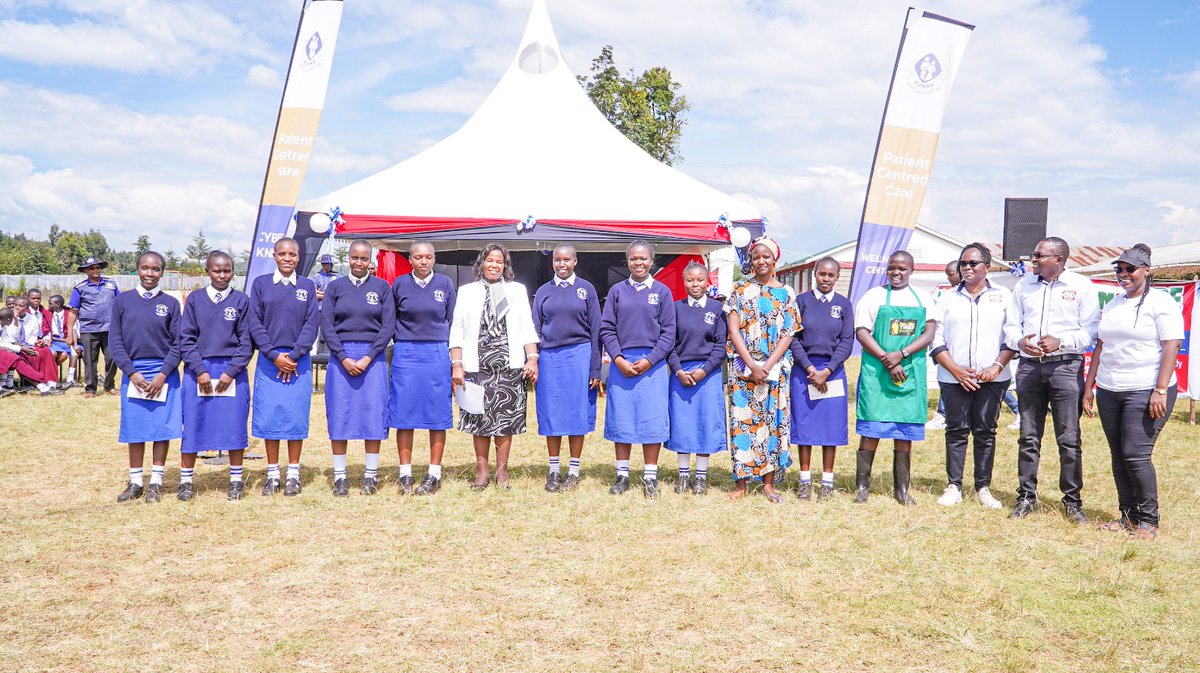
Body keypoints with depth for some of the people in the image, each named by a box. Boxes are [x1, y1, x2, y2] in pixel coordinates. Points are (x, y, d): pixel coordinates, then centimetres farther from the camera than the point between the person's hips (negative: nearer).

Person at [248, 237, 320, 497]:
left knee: (297, 417, 1)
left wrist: (294, 355, -10)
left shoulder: (307, 286, 7)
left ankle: (293, 475, 10)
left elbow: (311, 324, 2)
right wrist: (274, 355, -10)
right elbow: (255, 323, 1)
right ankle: (272, 474, 11)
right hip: (268, 361, 0)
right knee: (269, 417, 1)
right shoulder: (260, 284, 6)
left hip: (299, 361, 0)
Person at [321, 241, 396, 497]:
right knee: (339, 414, 0)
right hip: (340, 355, 1)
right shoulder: (334, 287, 7)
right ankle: (340, 477, 7)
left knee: (373, 413, -2)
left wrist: (368, 358, -10)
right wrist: (344, 359, -10)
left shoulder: (382, 287, 5)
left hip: (372, 356, 0)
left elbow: (388, 326, 0)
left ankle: (371, 475, 8)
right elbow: (326, 326, 2)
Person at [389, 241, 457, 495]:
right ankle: (405, 474, 9)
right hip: (405, 354, 0)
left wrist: (449, 352, 6)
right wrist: (403, 340, 10)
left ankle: (434, 474, 10)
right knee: (404, 414, 1)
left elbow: (452, 321, 9)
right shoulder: (399, 284, 4)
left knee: (437, 413, 2)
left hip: (437, 353, 0)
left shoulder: (445, 284, 5)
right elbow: (391, 320, 14)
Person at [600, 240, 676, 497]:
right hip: (621, 363, 1)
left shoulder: (662, 291, 5)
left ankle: (650, 476, 8)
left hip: (652, 364, -1)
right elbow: (606, 329, 6)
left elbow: (668, 333, 2)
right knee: (620, 418, 4)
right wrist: (618, 359, -7)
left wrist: (649, 361, -9)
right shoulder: (617, 291, 8)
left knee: (652, 420, -1)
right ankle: (622, 475, 13)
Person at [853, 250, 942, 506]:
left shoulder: (923, 299, 11)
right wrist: (887, 360, -14)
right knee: (871, 429, -4)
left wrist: (901, 355, -14)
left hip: (910, 372, 2)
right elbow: (861, 332, -4)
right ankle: (862, 486, 4)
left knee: (905, 431, 5)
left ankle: (902, 489, 13)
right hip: (876, 371, -2)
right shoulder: (873, 296, 5)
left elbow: (929, 334, 1)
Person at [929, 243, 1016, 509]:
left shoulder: (1003, 296, 9)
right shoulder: (948, 298, 11)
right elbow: (936, 340, 6)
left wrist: (997, 367, -10)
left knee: (986, 431, 2)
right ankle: (953, 486, 5)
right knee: (956, 430, 0)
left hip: (992, 378, 0)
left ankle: (983, 488, 9)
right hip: (954, 378, 1)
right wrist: (956, 370, -7)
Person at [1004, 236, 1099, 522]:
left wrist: (1061, 342, -18)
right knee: (1029, 437, 8)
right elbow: (1011, 325, 13)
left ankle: (1072, 501, 8)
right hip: (1029, 366, 4)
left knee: (1069, 439, -2)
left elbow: (1091, 330, -4)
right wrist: (1020, 341, -8)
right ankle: (1026, 497, 16)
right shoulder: (1024, 285, 12)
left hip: (1066, 367, -4)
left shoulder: (1081, 286, 0)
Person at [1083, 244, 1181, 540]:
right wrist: (1089, 386, 14)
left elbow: (1171, 347, -11)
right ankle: (1128, 516, 17)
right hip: (1109, 391, 7)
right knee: (1119, 457, 8)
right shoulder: (1112, 305, 15)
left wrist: (1160, 391, -18)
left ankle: (1149, 521, 2)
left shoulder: (1161, 302, -5)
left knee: (1136, 455, -10)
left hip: (1145, 392, -7)